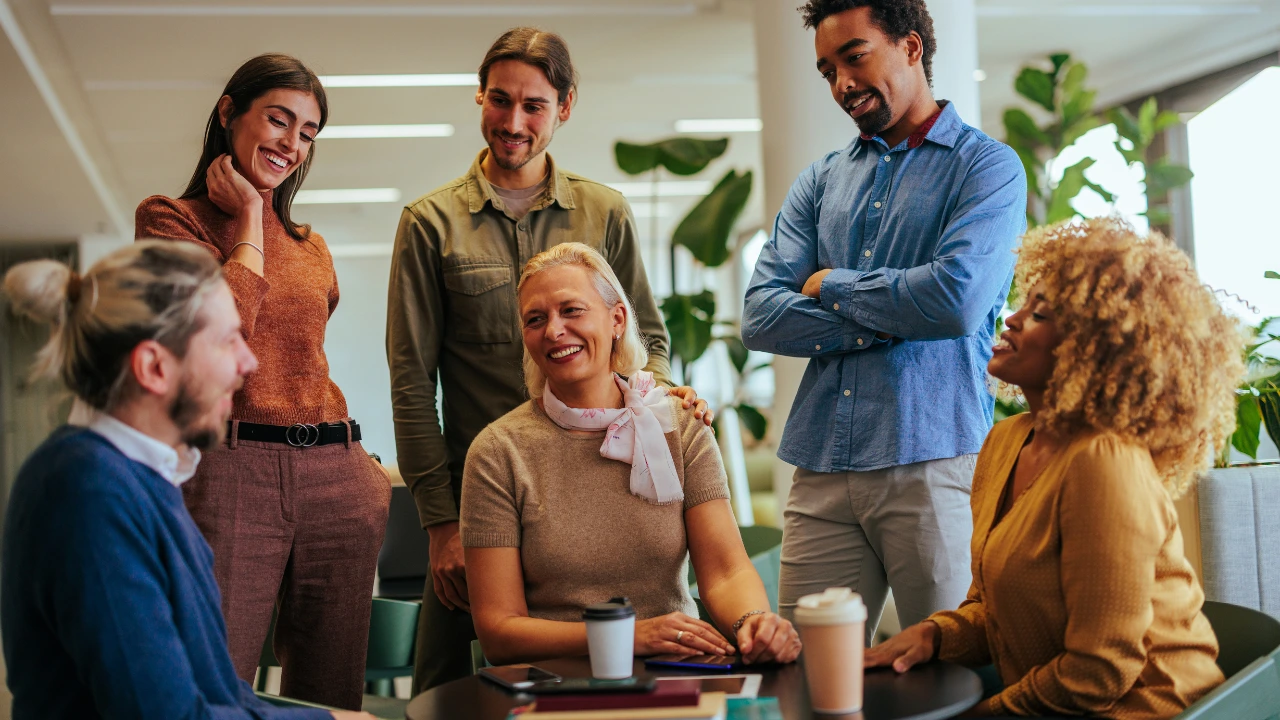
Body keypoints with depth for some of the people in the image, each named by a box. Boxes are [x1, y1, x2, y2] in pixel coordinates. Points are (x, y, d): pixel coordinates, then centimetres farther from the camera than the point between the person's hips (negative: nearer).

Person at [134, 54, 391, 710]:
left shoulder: (311, 248, 21)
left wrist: (357, 463, 15)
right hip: (231, 472, -5)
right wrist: (249, 221, -1)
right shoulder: (169, 219, 4)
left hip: (334, 481, 5)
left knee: (330, 697, 6)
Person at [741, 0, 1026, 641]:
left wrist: (832, 287, 0)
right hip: (821, 468, 4)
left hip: (935, 461, -4)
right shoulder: (819, 183, 18)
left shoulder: (987, 166, 3)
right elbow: (761, 318, 6)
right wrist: (893, 317, -6)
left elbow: (958, 299, -15)